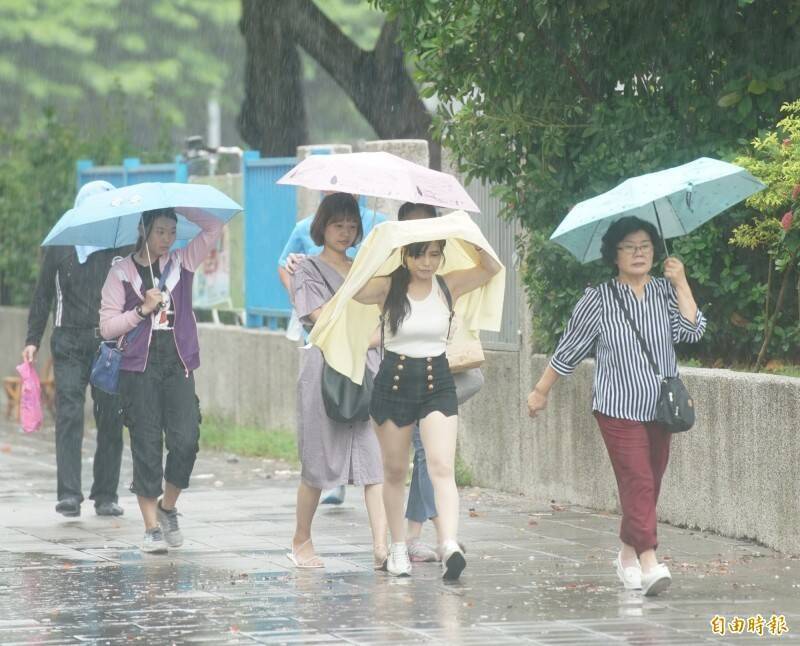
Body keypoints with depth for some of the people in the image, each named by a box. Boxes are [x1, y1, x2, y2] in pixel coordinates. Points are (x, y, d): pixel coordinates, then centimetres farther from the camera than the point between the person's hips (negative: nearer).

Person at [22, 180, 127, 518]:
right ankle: (69, 494, -17)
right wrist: (33, 339, 6)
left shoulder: (121, 247, 6)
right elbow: (43, 296, 12)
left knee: (111, 420, 1)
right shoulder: (59, 246, 8)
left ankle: (106, 495, 10)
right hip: (69, 344, -1)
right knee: (69, 415, -12)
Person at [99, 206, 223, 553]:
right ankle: (152, 527, 3)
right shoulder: (121, 273, 4)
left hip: (178, 367, 2)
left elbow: (213, 227, 3)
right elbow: (107, 326, 0)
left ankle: (168, 507, 13)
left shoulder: (181, 263, 11)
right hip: (140, 368, -2)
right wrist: (143, 309, -11)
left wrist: (178, 207, 1)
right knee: (146, 446, -3)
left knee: (186, 440, -11)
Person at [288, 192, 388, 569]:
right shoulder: (309, 270, 5)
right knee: (318, 462, 0)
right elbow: (323, 319, -8)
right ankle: (301, 542, 18)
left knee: (375, 457, -10)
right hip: (324, 368, -4)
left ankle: (381, 545, -19)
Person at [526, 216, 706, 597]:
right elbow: (569, 350, 6)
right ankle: (649, 562, -20)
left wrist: (681, 284, -11)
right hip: (619, 408, -4)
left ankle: (628, 554, 25)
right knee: (638, 481, -14)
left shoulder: (665, 293, 6)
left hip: (660, 407, 4)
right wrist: (541, 390, 11)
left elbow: (692, 332, -8)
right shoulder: (598, 300, -2)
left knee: (650, 485, 9)